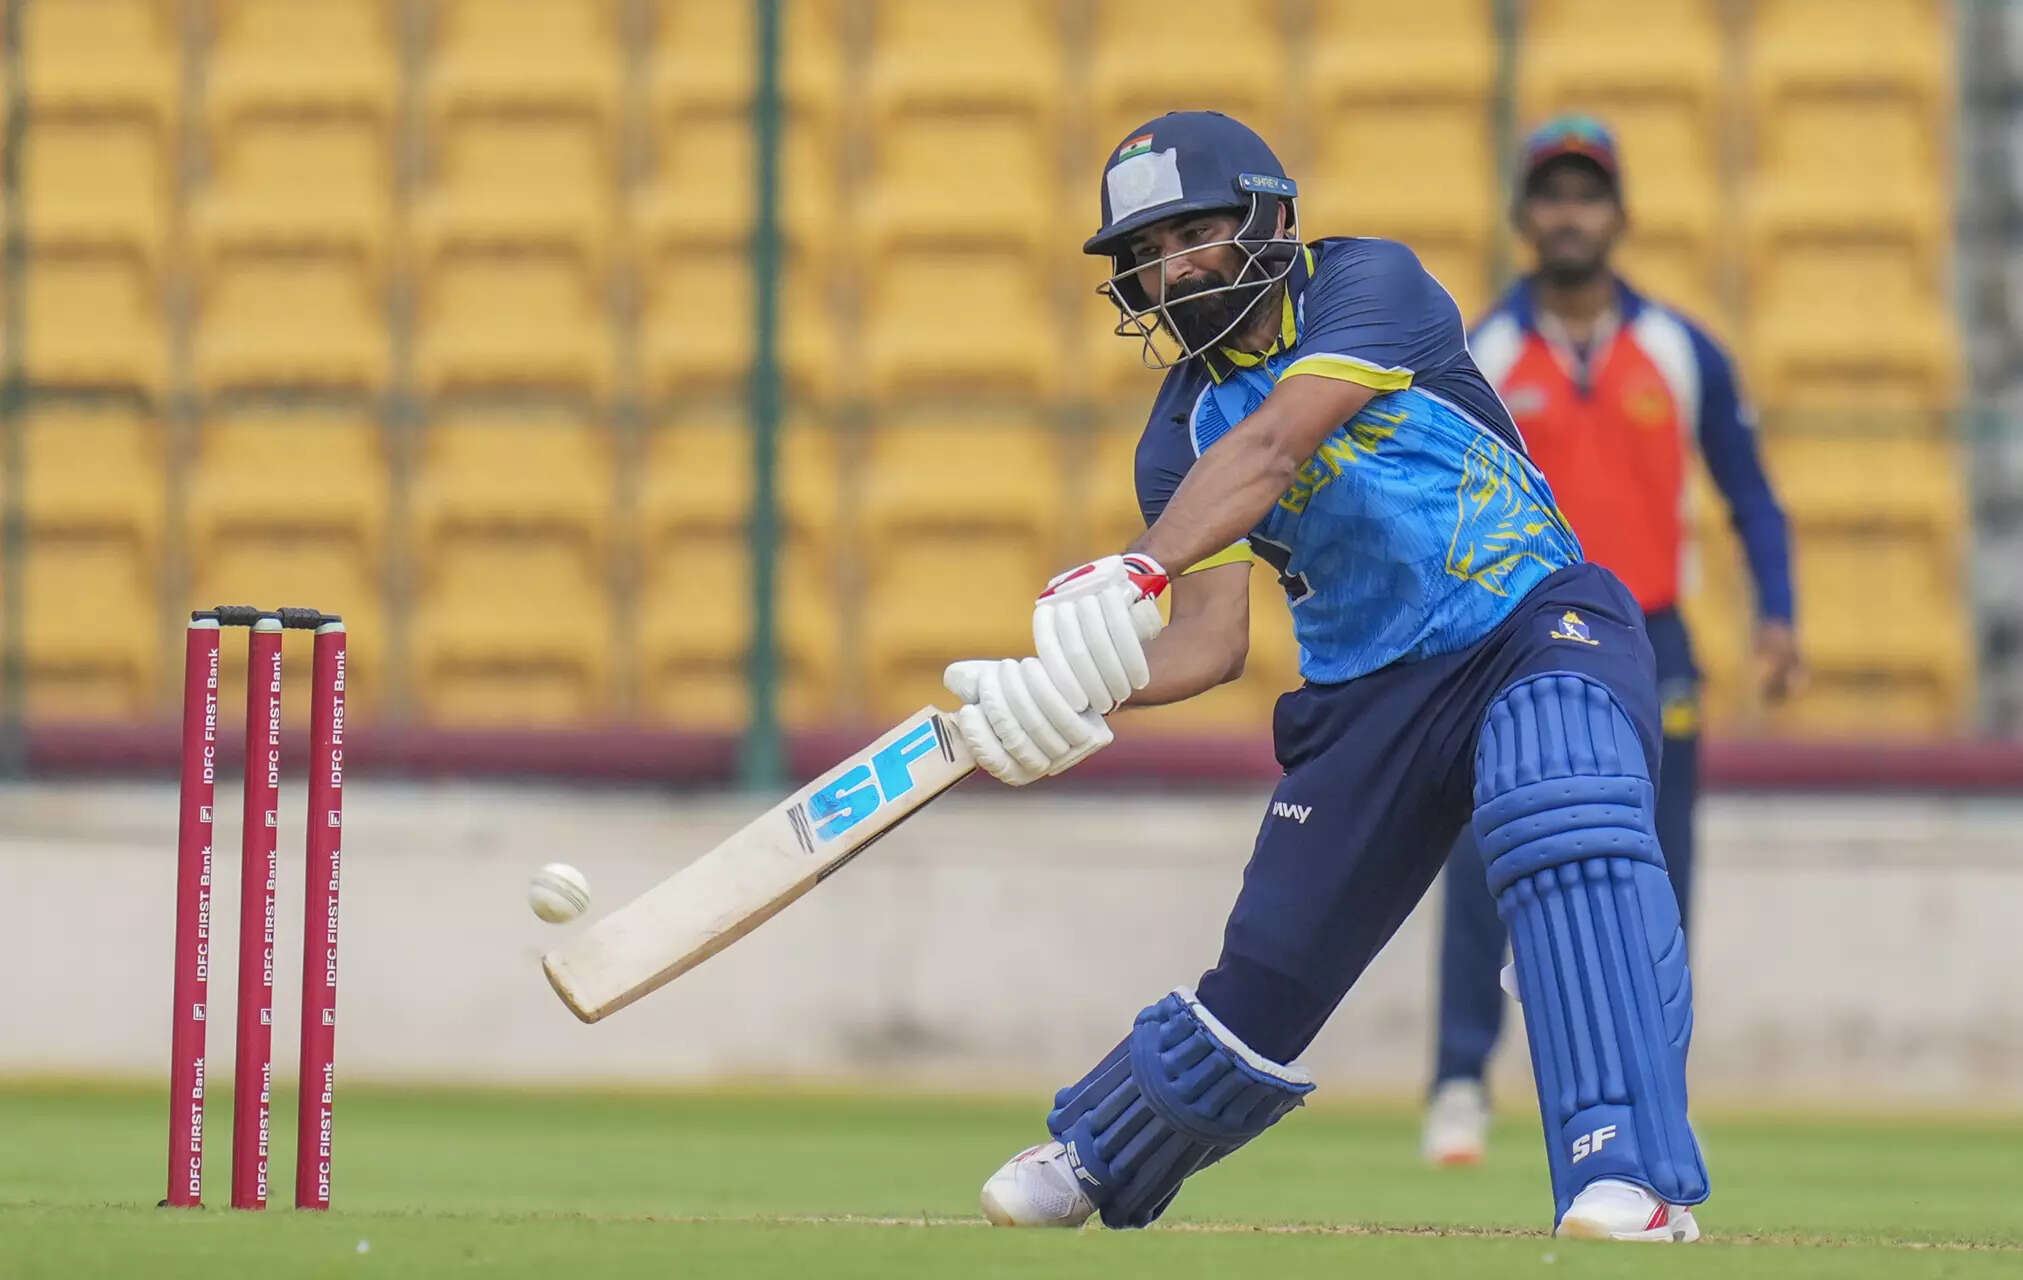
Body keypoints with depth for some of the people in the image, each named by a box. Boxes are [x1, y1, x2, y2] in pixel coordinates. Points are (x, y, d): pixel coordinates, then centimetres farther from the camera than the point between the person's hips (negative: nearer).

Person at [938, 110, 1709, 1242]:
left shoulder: (1369, 287, -11)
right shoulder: (1182, 437, 3)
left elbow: (1269, 448, -28)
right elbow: (1213, 639, -8)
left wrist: (1134, 574, -42)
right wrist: (1077, 686, -28)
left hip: (1542, 626, -5)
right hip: (1368, 691, 5)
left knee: (1565, 814, -36)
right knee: (1269, 973, 8)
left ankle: (1633, 1177, -43)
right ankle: (1092, 1163, 37)